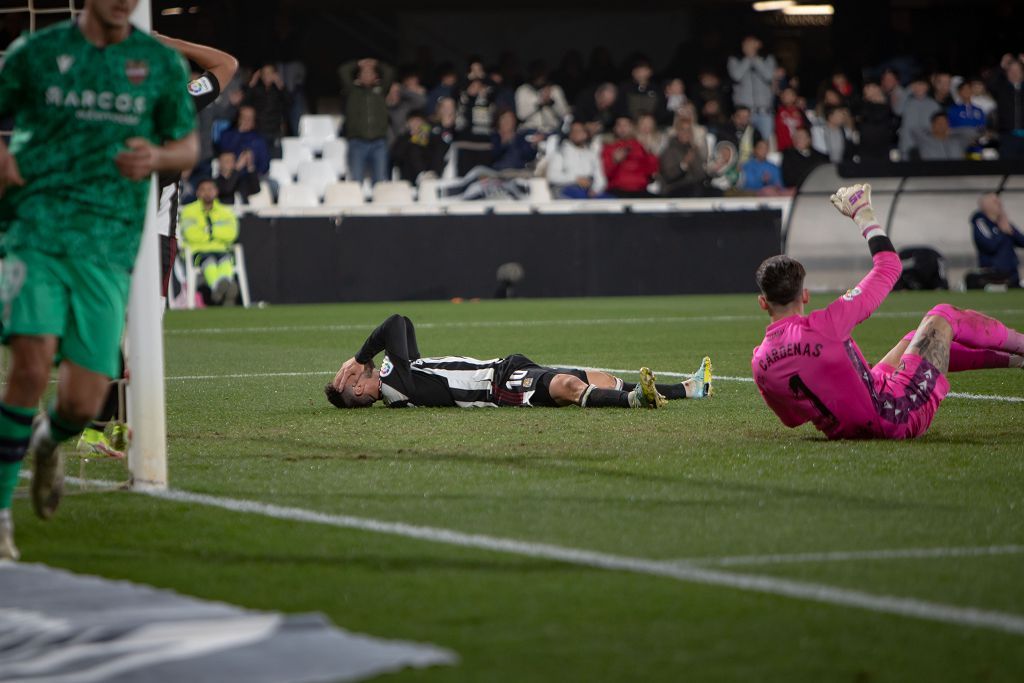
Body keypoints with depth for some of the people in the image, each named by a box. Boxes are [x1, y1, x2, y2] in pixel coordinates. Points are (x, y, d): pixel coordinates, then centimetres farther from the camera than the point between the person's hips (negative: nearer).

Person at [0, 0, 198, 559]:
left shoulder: (161, 63, 8)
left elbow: (188, 147, 16)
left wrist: (156, 158, -7)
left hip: (108, 246, 2)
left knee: (82, 404, -4)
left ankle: (48, 441, 35)